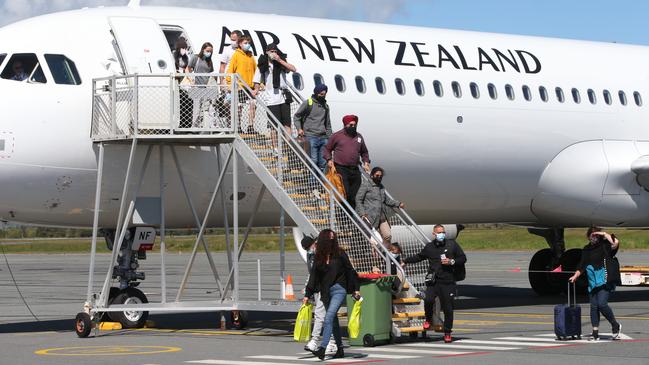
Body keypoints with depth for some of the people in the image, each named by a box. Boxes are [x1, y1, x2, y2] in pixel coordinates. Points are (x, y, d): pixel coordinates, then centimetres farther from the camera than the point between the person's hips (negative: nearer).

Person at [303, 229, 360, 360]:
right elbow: (314, 276, 9)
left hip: (338, 290, -5)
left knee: (329, 317, -18)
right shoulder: (319, 257, 6)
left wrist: (356, 289, 0)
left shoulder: (339, 254, -4)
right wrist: (307, 294, 8)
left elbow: (350, 270, 1)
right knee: (333, 321, 11)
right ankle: (340, 349, 22)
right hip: (325, 292, 5)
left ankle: (322, 348, -25)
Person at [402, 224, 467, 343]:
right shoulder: (429, 247, 11)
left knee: (448, 308, 1)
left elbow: (463, 258, 9)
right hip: (433, 281, 1)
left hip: (448, 281, -1)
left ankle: (447, 333, 16)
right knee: (428, 300, -22)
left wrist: (451, 261, -7)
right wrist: (406, 261, 34)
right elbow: (419, 256, 29)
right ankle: (428, 319, 9)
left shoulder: (452, 244, 6)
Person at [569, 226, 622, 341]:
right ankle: (595, 333, 9)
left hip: (605, 281, -6)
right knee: (594, 306, 4)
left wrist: (605, 234, -10)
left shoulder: (605, 246, -1)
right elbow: (582, 266, 21)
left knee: (602, 304, -17)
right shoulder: (586, 249, 15)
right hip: (592, 283, 6)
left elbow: (615, 243, -21)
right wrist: (575, 276, 11)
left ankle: (615, 326, 4)